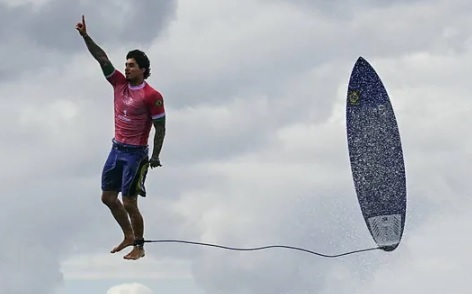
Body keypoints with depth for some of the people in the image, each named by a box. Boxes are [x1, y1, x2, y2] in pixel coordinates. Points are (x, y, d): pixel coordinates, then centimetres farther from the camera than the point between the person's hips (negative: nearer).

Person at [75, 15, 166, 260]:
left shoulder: (152, 96, -15)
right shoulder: (119, 83, 2)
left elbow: (160, 128, -11)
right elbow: (102, 58, -3)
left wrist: (155, 157, -13)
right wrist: (85, 36, -12)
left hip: (135, 154, -7)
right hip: (116, 149, 7)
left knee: (129, 203, -4)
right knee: (108, 197, 12)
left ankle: (139, 247, 10)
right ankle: (128, 236, 28)